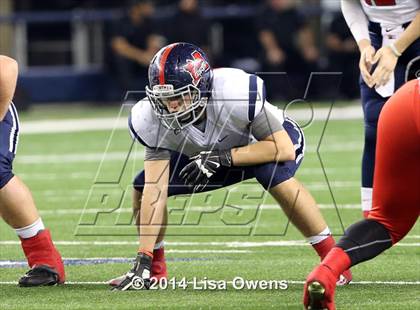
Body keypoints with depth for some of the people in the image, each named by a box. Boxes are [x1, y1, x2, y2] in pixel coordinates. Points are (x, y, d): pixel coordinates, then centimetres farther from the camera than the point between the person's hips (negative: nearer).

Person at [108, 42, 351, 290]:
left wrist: (221, 157, -42)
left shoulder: (237, 94, -40)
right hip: (216, 159, 5)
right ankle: (153, 269, 10)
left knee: (276, 177, -38)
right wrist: (143, 259, -32)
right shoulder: (152, 121, -28)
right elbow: (155, 190, -27)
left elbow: (284, 149, -36)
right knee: (142, 187, -10)